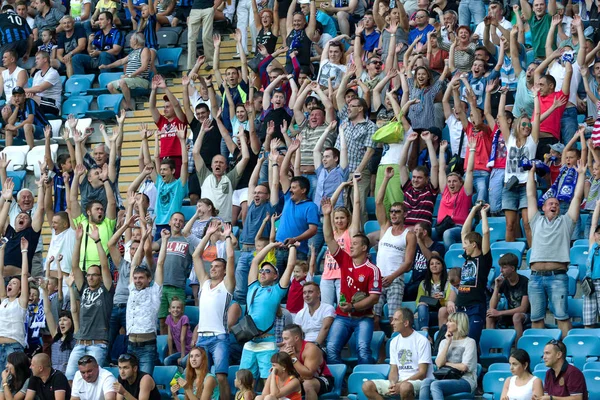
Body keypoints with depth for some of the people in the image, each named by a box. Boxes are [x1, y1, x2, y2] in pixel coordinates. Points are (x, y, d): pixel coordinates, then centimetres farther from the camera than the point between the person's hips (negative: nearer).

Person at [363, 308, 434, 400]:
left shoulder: (421, 341, -6)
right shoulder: (395, 342, 14)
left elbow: (422, 373, -10)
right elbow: (393, 371, 12)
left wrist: (400, 385, -20)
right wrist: (393, 383, -13)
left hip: (419, 381, -6)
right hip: (398, 382, 6)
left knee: (405, 387, -42)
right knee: (367, 386, -15)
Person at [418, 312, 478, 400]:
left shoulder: (469, 342, 2)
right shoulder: (444, 342, 19)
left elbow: (464, 367, -8)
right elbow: (439, 363, 2)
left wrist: (446, 364, 4)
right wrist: (448, 343, 1)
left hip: (465, 380, -5)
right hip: (447, 379, 5)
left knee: (435, 384, -34)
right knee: (426, 382, -30)